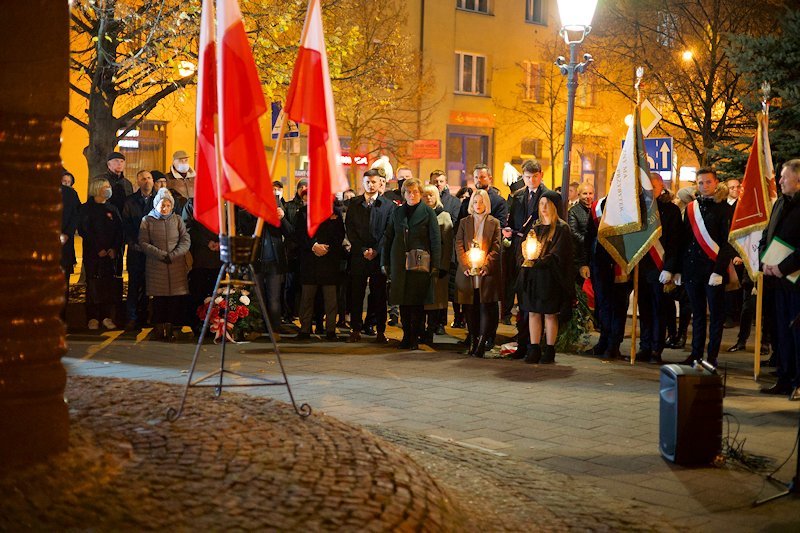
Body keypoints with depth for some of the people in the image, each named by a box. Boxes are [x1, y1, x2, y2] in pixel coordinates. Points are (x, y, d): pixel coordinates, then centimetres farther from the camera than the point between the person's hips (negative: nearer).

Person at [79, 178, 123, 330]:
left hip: (111, 253, 4)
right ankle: (93, 318, -1)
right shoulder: (87, 208, 2)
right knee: (93, 285, -5)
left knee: (110, 284, -2)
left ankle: (107, 317, 4)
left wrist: (115, 248, -8)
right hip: (93, 254, -3)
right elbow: (84, 230, -6)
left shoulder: (112, 209, 15)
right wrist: (99, 249, -12)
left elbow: (119, 230, 8)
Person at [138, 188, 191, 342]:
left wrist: (173, 255, -11)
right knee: (159, 298, -3)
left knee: (175, 298, -4)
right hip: (156, 266, -1)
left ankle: (169, 327, 2)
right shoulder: (147, 220, 6)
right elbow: (143, 243, -2)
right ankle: (159, 328, 3)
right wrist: (161, 254, -11)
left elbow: (186, 240, 3)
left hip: (177, 265, 1)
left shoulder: (177, 219, 10)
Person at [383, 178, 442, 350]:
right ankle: (406, 336, 13)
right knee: (403, 301, 4)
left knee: (417, 302, -1)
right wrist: (385, 263, 8)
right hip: (400, 263, 3)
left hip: (420, 263, -3)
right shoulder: (397, 212, 12)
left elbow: (435, 240, -2)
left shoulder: (428, 213, 2)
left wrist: (435, 265, -8)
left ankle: (414, 338, 6)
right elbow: (388, 238, 14)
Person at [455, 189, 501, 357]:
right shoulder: (464, 223, 14)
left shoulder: (494, 223, 8)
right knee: (470, 308, 4)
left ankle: (482, 342, -8)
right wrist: (465, 266, -7)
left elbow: (496, 248, 2)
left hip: (487, 273, -2)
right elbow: (459, 246, 7)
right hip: (467, 274, 2)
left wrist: (485, 265, -12)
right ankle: (473, 341, 11)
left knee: (486, 307, -7)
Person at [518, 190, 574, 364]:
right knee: (533, 312, 3)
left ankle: (549, 350, 6)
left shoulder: (561, 228, -3)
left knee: (550, 314, -1)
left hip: (550, 276, -5)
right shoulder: (536, 226, 15)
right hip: (532, 276, 5)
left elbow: (558, 255, -10)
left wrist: (539, 262, -17)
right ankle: (534, 350, 7)